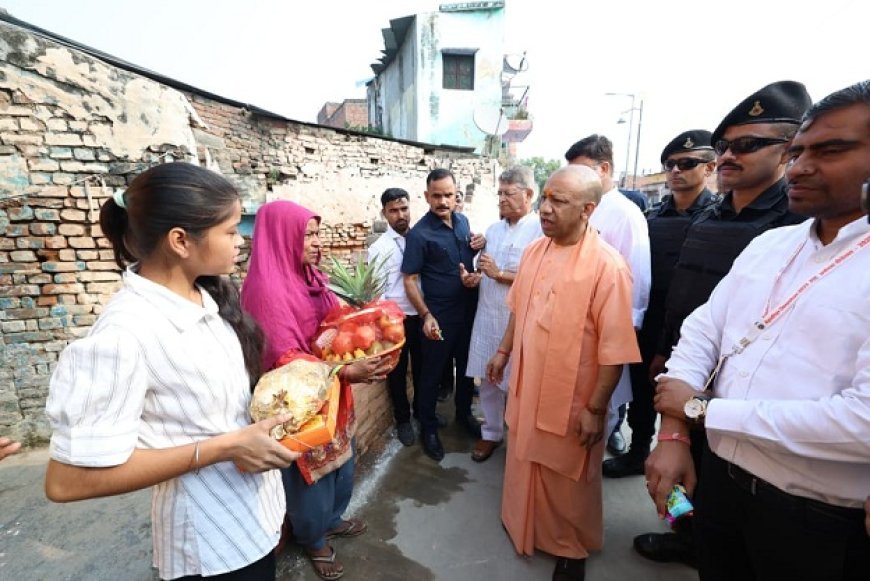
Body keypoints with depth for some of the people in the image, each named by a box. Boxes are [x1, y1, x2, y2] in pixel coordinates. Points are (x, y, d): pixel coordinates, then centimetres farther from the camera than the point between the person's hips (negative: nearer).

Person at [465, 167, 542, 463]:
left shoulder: (541, 229, -12)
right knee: (488, 380, 16)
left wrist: (499, 274, -17)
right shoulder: (493, 229, 11)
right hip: (488, 317, 6)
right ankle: (491, 433, 36)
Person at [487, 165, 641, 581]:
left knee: (568, 481, 17)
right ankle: (527, 526, 53)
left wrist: (595, 408, -15)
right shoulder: (534, 251, -1)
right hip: (527, 387, 6)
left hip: (572, 399, -6)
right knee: (526, 466, 25)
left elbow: (615, 349, -19)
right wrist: (503, 352, 15)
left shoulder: (608, 266, -21)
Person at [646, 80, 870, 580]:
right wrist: (674, 433, -10)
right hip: (717, 475, 5)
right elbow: (701, 333, -1)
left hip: (819, 521, -4)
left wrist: (701, 408, -19)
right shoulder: (767, 244, 2)